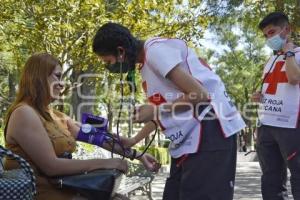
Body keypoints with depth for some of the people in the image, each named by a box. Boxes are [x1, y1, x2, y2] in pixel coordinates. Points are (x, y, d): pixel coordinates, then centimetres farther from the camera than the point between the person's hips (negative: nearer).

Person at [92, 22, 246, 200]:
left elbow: (199, 94, -19)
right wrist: (132, 141, 24)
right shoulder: (146, 64, 17)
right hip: (189, 138, 10)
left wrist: (155, 110, -11)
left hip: (210, 131, -10)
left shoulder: (156, 50, -13)